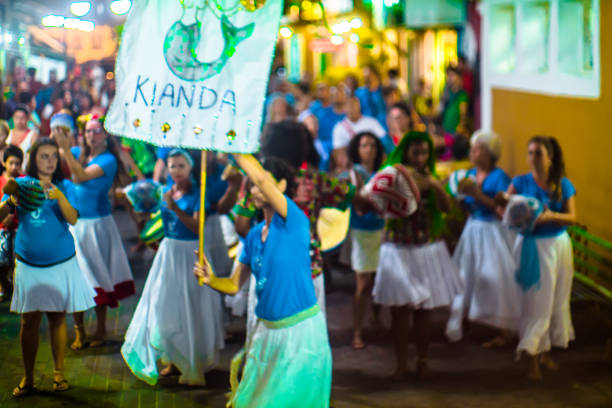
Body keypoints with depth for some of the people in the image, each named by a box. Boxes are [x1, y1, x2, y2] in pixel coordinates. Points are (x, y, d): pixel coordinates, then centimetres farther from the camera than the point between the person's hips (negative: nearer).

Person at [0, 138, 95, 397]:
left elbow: (73, 219, -13)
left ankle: (58, 373, 17)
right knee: (29, 319, 1)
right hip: (29, 263, 0)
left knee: (57, 317, 5)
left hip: (60, 262, 0)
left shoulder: (64, 186, 1)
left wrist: (58, 196, -29)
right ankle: (28, 378, 9)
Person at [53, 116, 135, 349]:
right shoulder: (80, 153, 7)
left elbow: (82, 176, -23)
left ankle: (101, 330, 15)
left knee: (98, 276, 3)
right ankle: (79, 332, 11)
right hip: (75, 223, 4)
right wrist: (56, 136, -9)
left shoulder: (108, 160, -9)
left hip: (97, 223, -4)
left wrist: (66, 149, -29)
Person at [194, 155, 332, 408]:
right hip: (267, 330, 7)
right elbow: (234, 285, 11)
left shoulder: (294, 221, -14)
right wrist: (212, 280, -9)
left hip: (300, 330, -7)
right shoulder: (254, 235, 7)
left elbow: (261, 178, -30)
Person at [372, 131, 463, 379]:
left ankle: (422, 361, 19)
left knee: (423, 308, 6)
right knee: (400, 309, -2)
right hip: (398, 251, -3)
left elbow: (446, 207, -7)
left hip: (428, 250, 3)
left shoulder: (429, 178, 7)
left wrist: (436, 186, -23)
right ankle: (401, 363, 9)